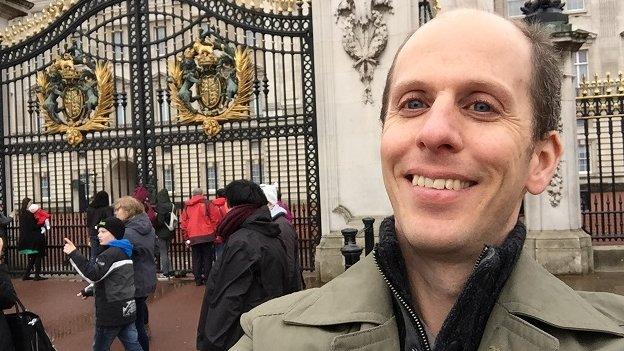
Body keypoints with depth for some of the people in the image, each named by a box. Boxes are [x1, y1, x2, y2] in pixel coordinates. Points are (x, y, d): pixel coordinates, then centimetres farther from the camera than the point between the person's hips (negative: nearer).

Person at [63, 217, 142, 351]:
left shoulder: (112, 254, -15)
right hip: (128, 309, 9)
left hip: (113, 312, -9)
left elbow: (93, 274, -27)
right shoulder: (123, 252, 15)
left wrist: (73, 254, -26)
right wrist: (88, 290, 21)